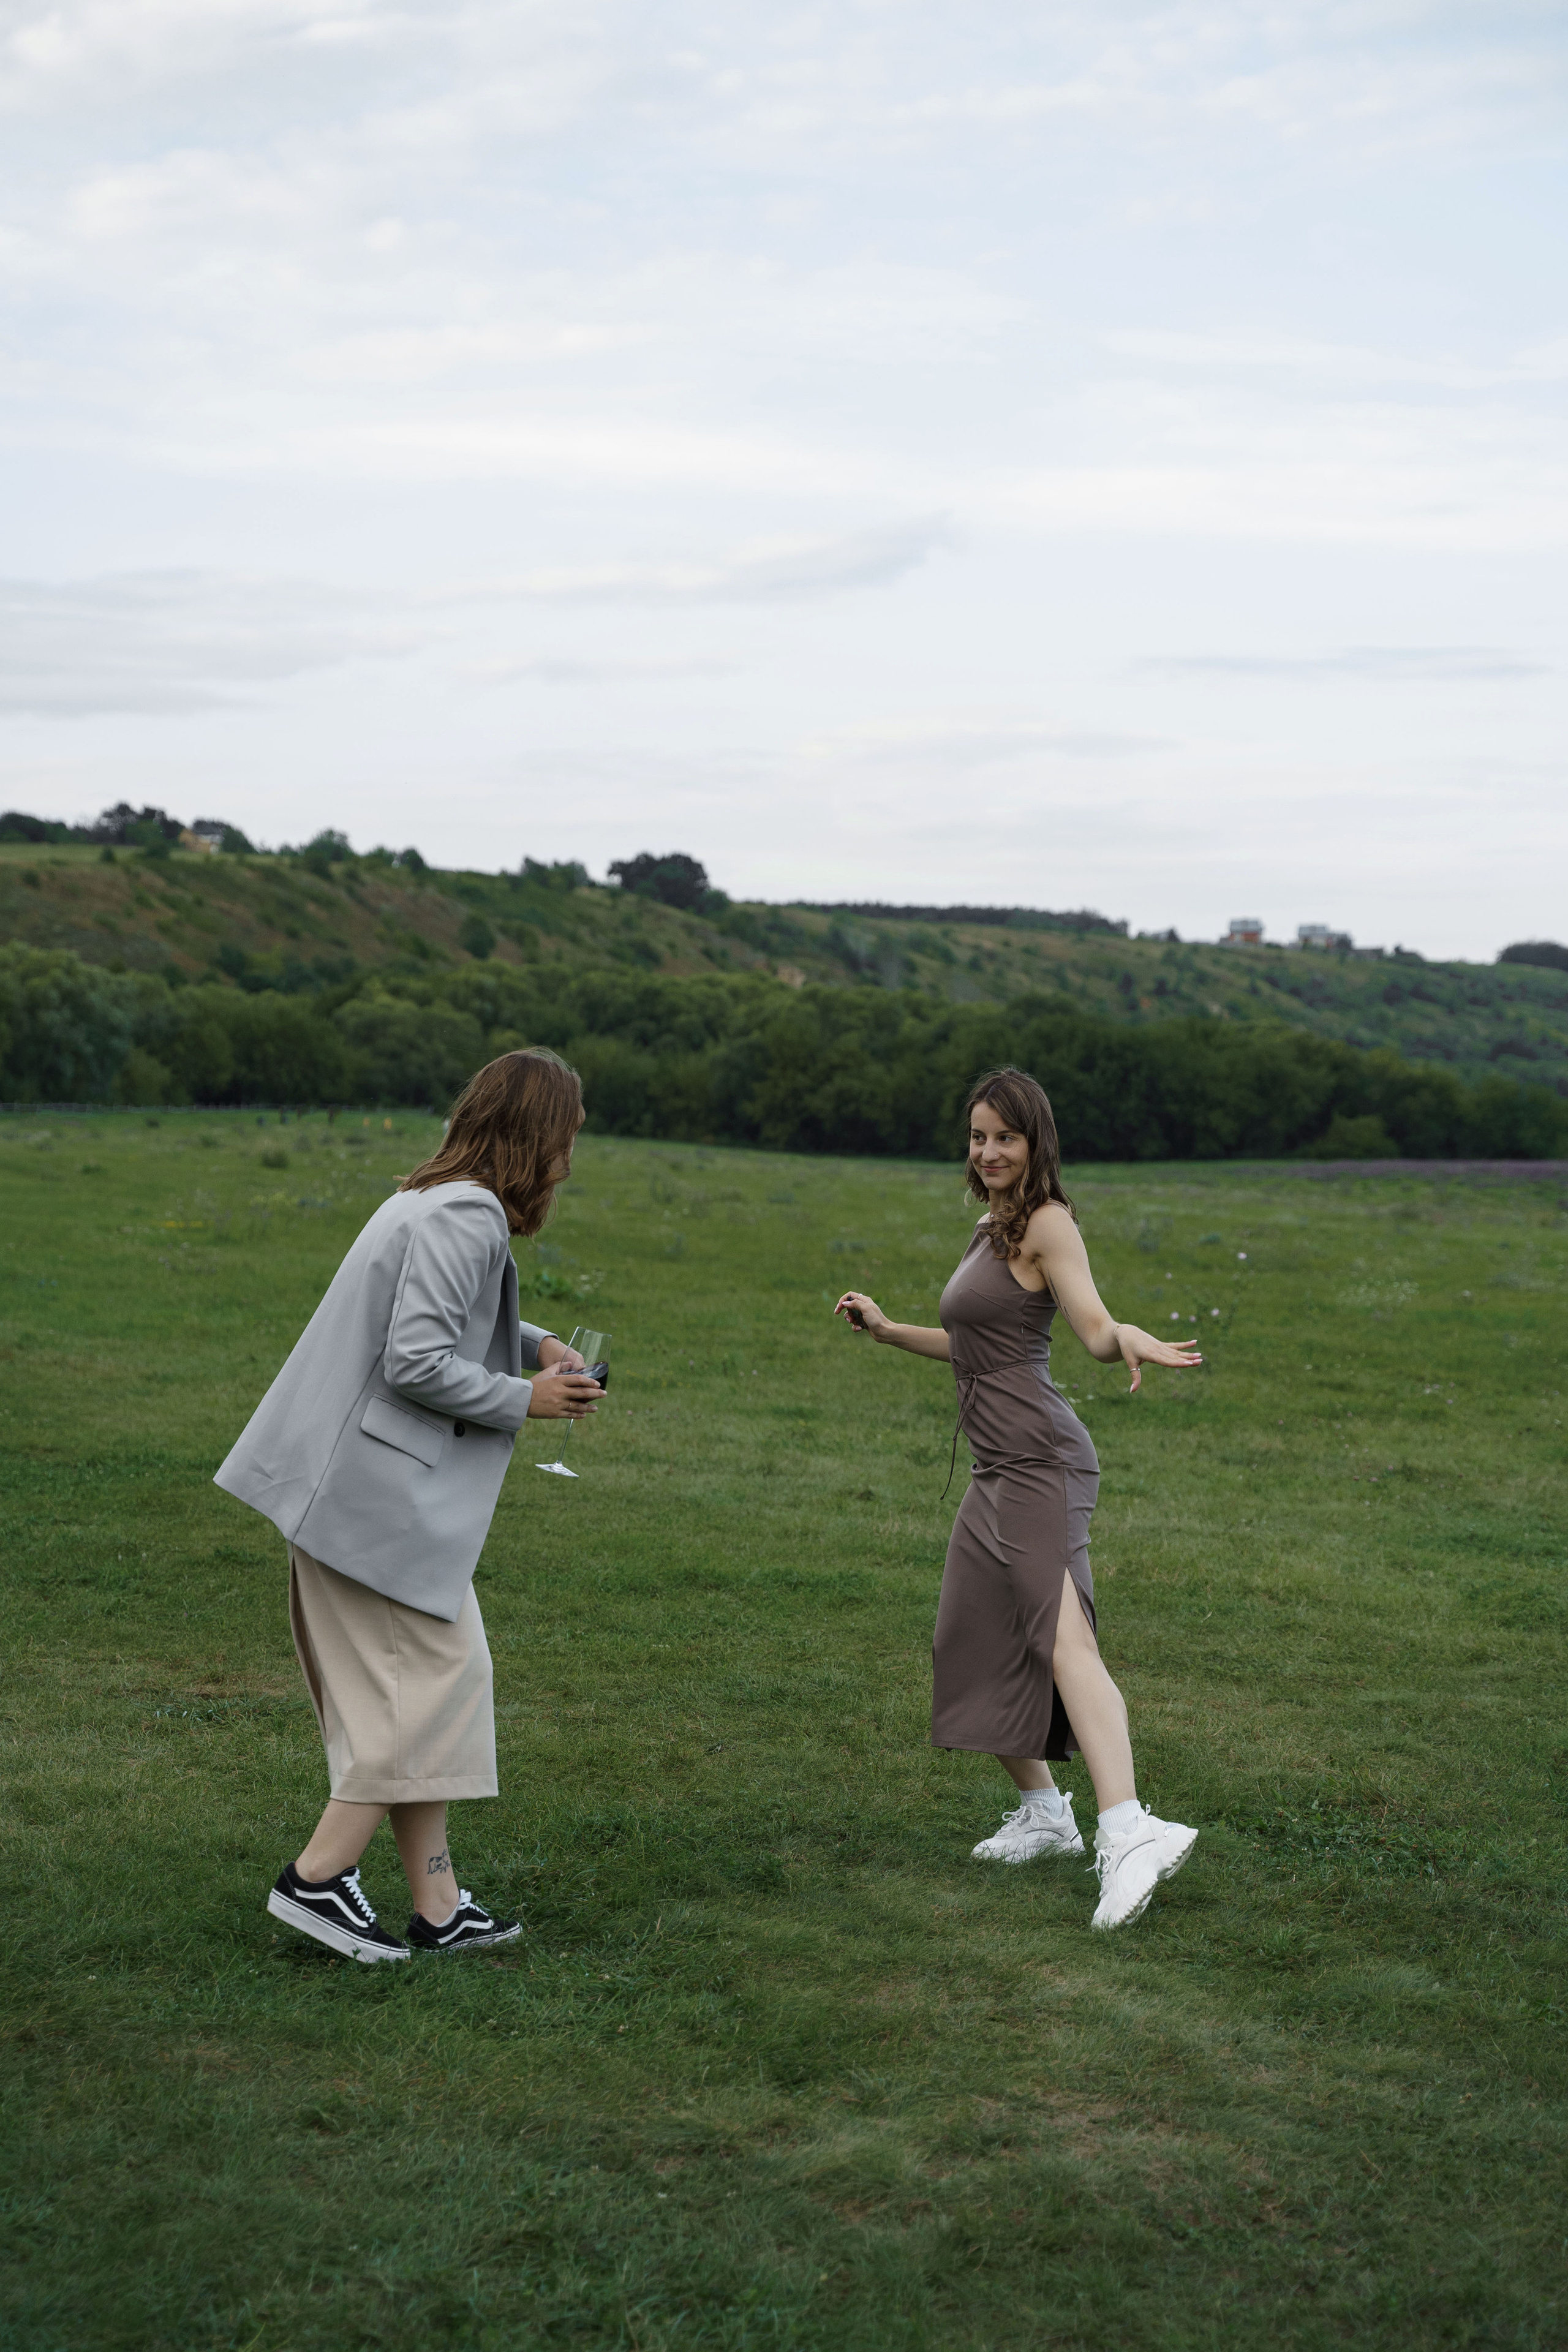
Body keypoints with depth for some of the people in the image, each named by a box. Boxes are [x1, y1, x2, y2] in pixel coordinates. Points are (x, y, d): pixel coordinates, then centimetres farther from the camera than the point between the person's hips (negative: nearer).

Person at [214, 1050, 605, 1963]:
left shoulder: (435, 1202, 15)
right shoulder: (468, 1216, -17)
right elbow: (416, 1362, -23)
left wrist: (537, 1345, 17)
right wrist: (525, 1400, -10)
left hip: (352, 1485, 10)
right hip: (382, 1492, -10)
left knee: (409, 1686, 12)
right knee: (439, 1675, -2)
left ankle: (439, 1905, 16)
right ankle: (319, 1876, 2)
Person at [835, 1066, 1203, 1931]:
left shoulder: (1049, 1224, -7)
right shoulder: (990, 1229, 20)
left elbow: (1094, 1331, -21)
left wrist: (1131, 1339, -42)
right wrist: (886, 1329, 30)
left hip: (1039, 1462, -10)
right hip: (998, 1470, 10)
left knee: (1064, 1638, -24)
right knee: (972, 1646, 15)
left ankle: (1128, 1832, -37)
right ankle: (1043, 1811, 28)